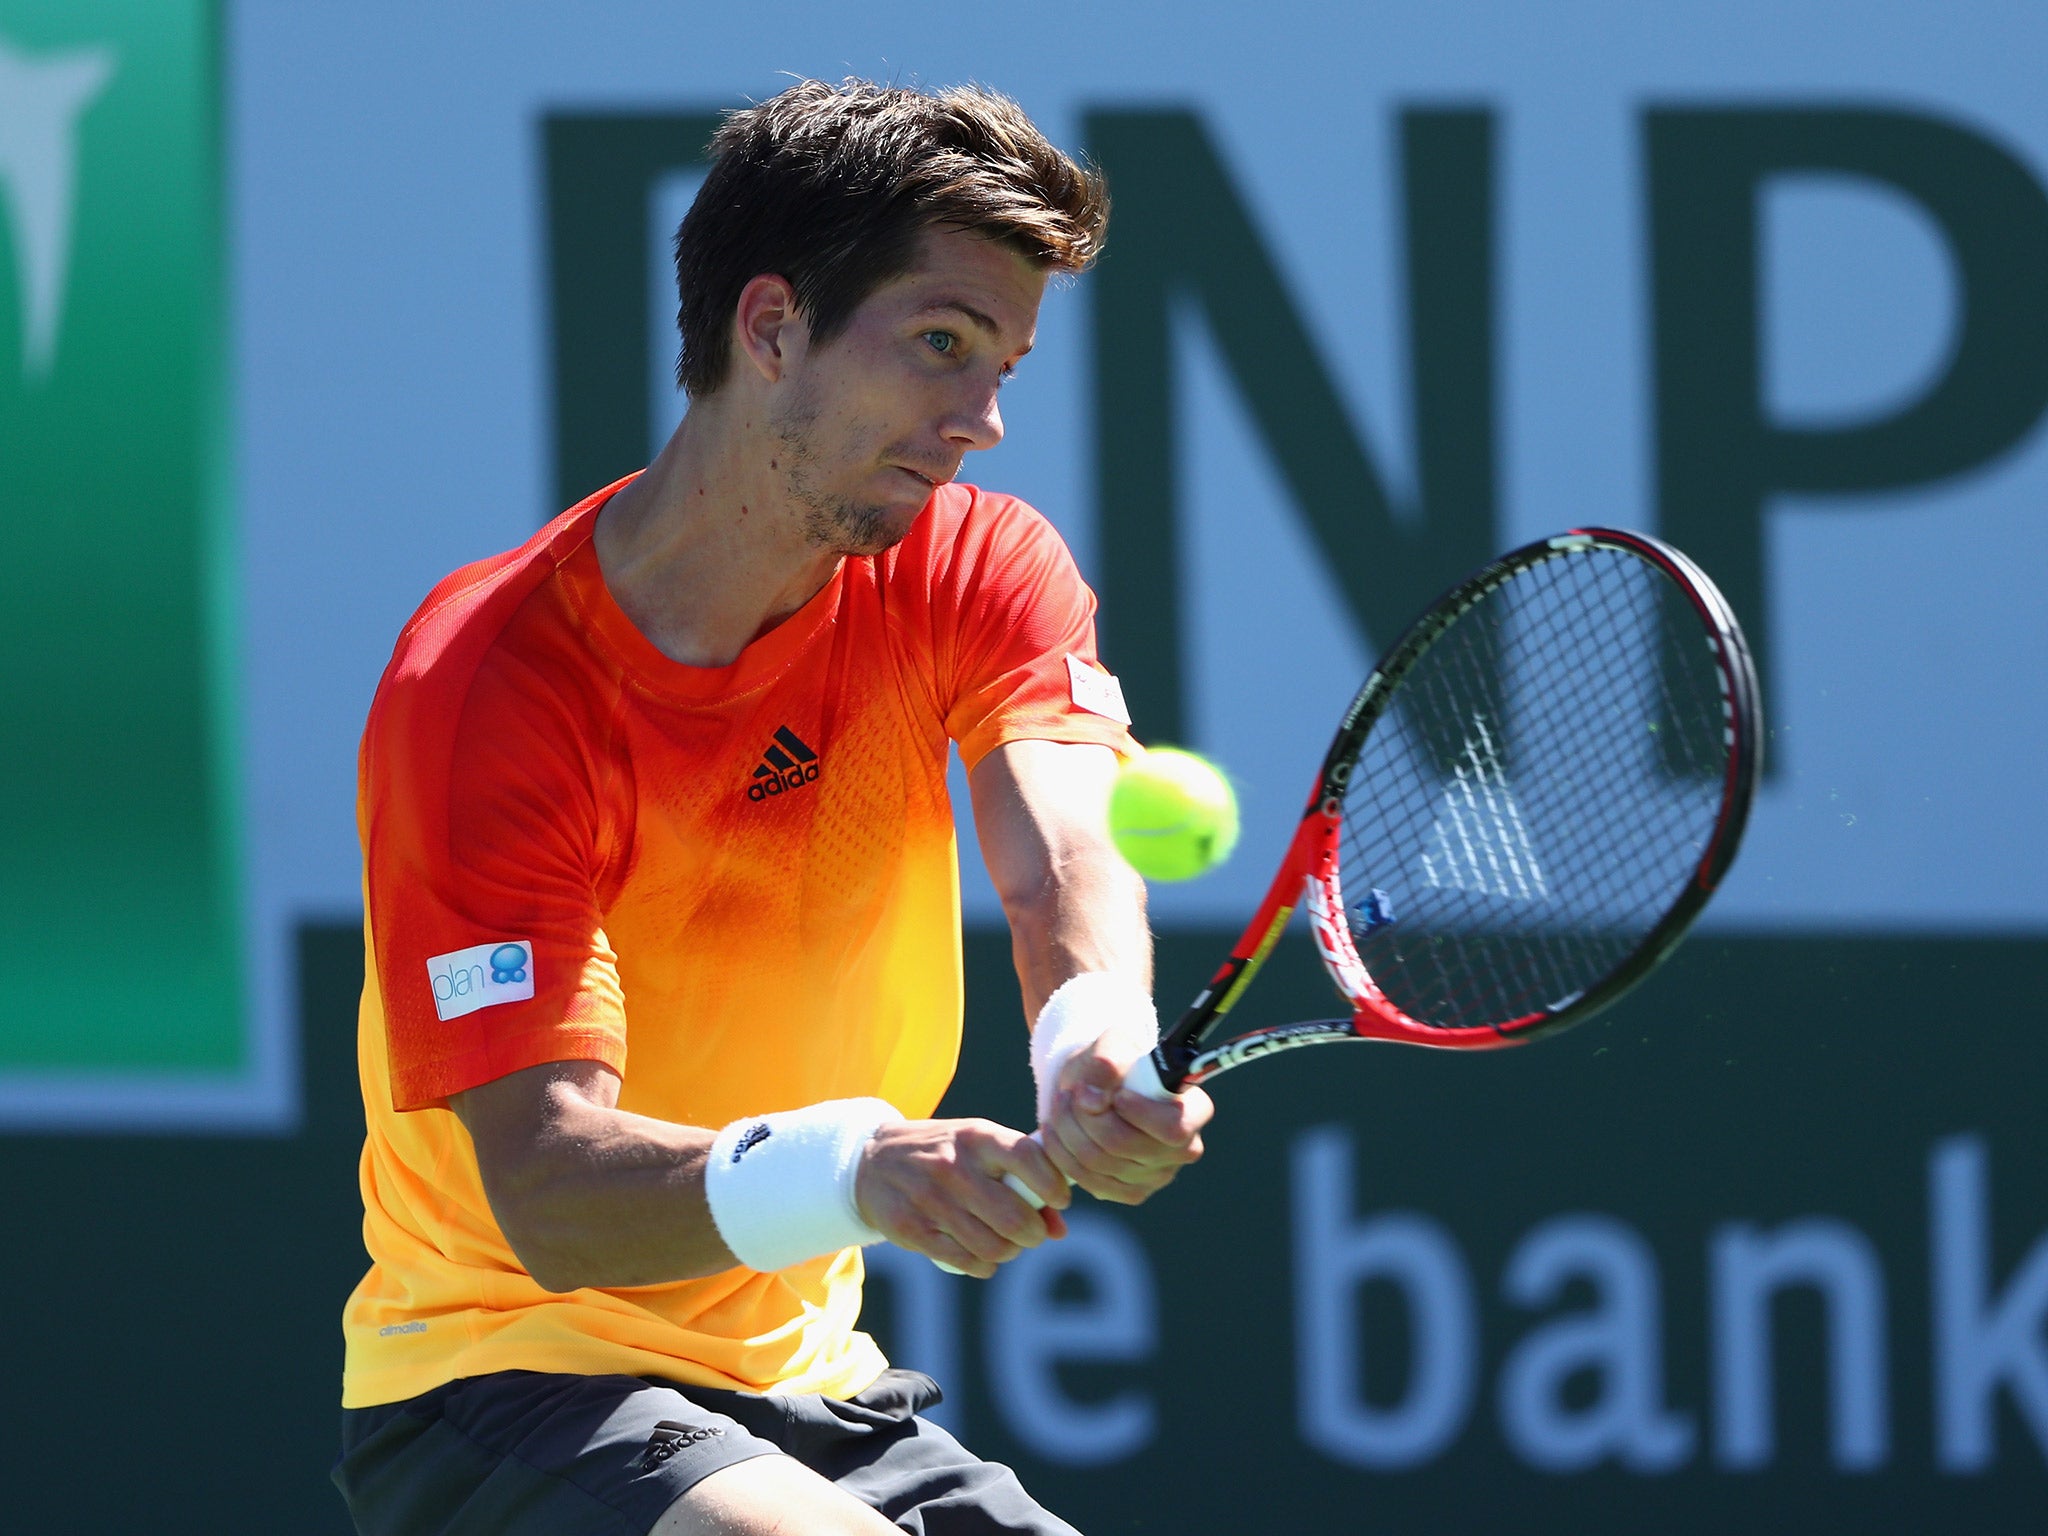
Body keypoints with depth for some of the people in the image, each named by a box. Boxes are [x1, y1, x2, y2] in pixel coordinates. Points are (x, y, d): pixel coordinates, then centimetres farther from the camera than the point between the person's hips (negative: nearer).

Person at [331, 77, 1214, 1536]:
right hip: (500, 1369, -6)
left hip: (808, 1387, 6)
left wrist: (1100, 1048, -45)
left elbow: (1062, 853, -21)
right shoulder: (485, 685, -19)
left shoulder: (984, 576, 0)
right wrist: (851, 1172, -47)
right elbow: (546, 1191, -27)